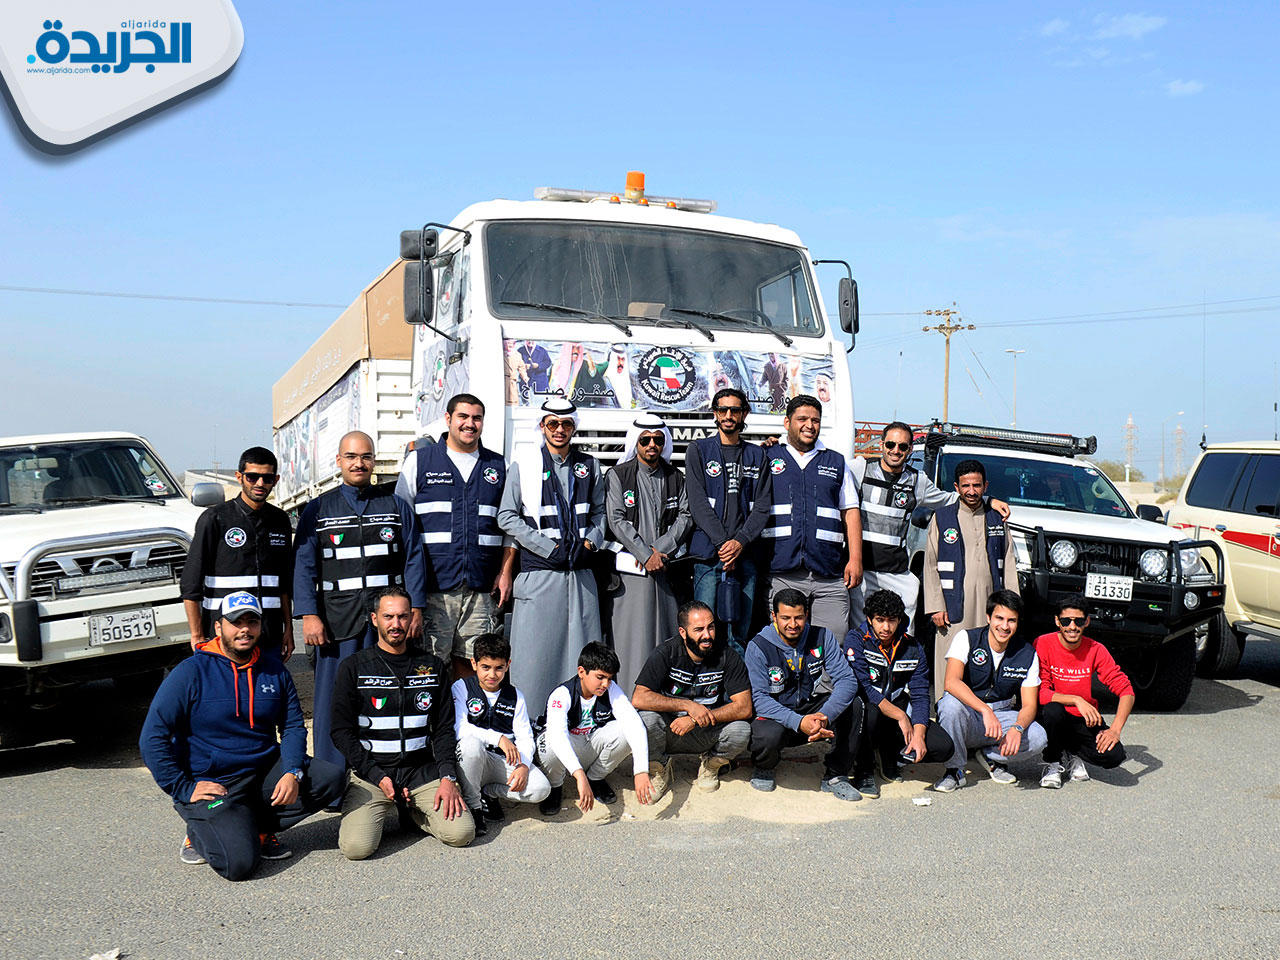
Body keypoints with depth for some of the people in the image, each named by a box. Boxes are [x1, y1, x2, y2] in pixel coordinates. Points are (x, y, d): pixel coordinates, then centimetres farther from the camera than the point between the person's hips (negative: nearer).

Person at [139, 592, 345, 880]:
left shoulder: (274, 671, 6)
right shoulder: (191, 673, -8)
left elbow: (294, 726, 8)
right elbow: (152, 739, -9)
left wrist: (293, 772, -11)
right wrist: (184, 789, -13)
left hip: (267, 771, 5)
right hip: (212, 783, -5)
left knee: (331, 778, -17)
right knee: (238, 862, -24)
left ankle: (257, 829, -1)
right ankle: (201, 830, 9)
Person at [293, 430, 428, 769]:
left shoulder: (397, 507, 10)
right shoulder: (318, 510, 8)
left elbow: (414, 560, 7)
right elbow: (304, 566, 3)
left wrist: (415, 610, -1)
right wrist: (309, 615, -7)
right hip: (337, 618, -1)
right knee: (334, 696, 2)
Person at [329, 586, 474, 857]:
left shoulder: (432, 666, 9)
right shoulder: (354, 668, 1)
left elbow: (444, 729, 10)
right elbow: (342, 732, 0)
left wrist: (448, 777, -5)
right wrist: (378, 777, -11)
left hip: (423, 771, 2)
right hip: (371, 772, -2)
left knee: (461, 833, -17)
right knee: (357, 847, -24)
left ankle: (412, 811, 12)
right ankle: (381, 811, 10)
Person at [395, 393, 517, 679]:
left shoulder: (498, 466, 13)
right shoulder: (419, 460, 6)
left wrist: (506, 572, 5)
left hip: (481, 588, 2)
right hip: (432, 584, -2)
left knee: (469, 662, 6)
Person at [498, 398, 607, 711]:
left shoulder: (588, 466, 13)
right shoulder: (524, 464, 2)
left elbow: (599, 512, 20)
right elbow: (507, 517, -2)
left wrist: (590, 542, 0)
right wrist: (549, 548, -8)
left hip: (580, 573, 3)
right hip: (539, 571, -3)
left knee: (582, 652, 5)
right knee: (536, 651, -3)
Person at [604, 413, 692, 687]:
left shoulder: (675, 478, 13)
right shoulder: (618, 475, 2)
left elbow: (685, 517, 5)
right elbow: (617, 520, -6)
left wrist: (659, 550, -9)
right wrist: (646, 555, -12)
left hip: (667, 566, 3)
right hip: (630, 568, -3)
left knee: (666, 634, 3)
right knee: (631, 636, -3)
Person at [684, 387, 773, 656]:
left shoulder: (756, 455, 15)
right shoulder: (698, 450, 7)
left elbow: (763, 506, 6)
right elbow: (697, 502, -3)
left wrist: (740, 541, -10)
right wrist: (722, 542, -13)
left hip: (745, 554, 2)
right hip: (708, 553, -2)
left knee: (739, 635, 4)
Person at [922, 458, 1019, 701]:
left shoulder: (997, 518, 14)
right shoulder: (942, 517, 5)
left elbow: (1008, 565, 15)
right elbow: (931, 566, 2)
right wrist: (935, 607, -5)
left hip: (990, 606, 3)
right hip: (954, 607, -2)